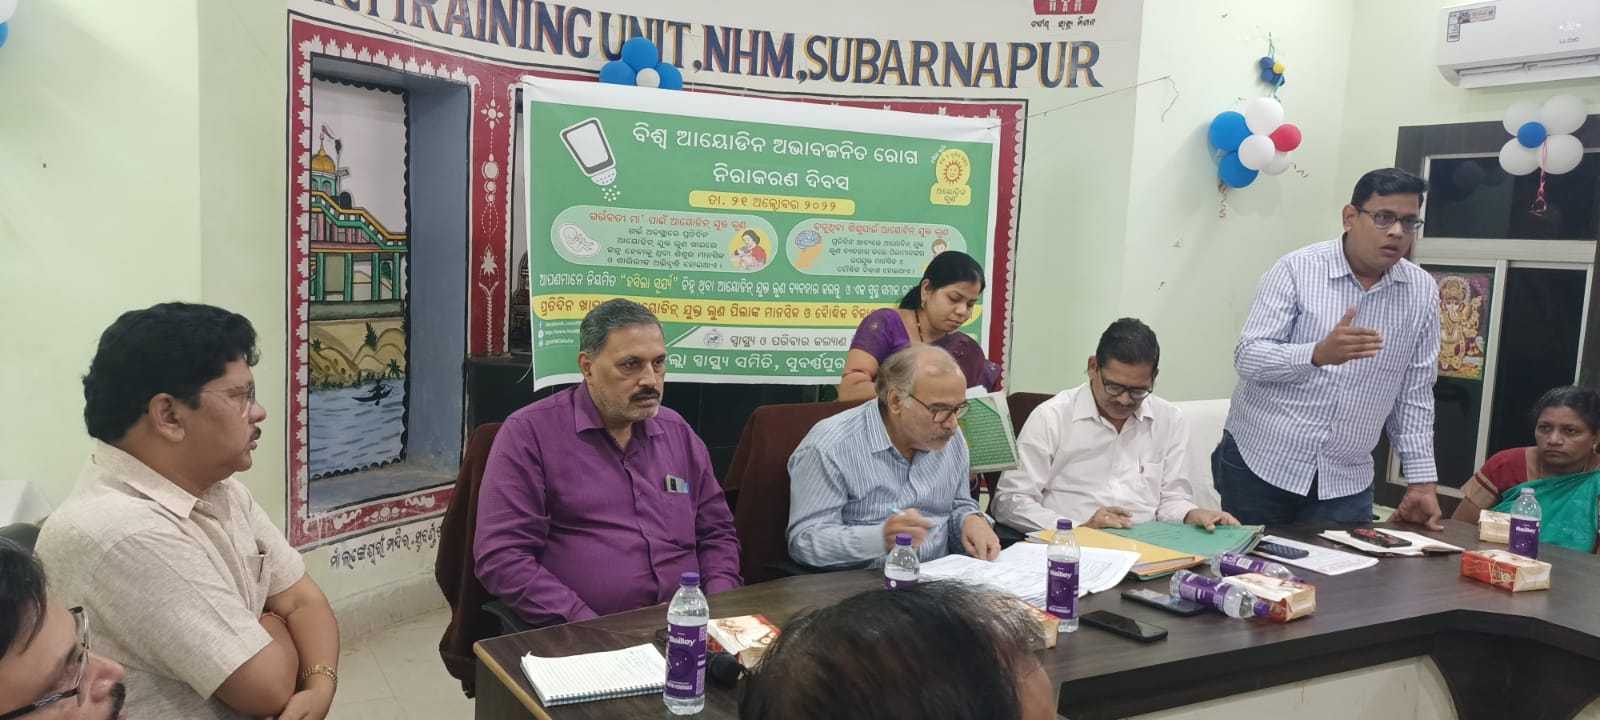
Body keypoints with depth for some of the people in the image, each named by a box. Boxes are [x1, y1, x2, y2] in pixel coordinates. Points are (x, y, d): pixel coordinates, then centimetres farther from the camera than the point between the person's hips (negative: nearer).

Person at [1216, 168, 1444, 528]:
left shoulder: (1423, 292, 3)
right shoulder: (1297, 269, -8)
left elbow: (1414, 392, 7)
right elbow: (1247, 357, -14)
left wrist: (1422, 479, 4)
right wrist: (1318, 353, -31)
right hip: (1259, 462, -3)